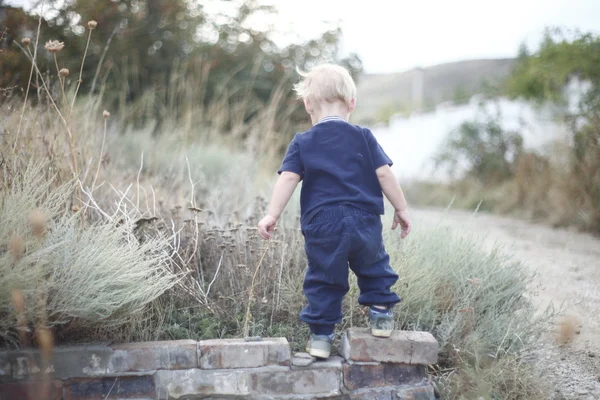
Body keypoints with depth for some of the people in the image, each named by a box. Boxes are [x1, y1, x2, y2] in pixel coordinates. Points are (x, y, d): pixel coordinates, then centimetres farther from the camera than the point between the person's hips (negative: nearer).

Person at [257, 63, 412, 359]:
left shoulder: (302, 143, 2)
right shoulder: (363, 137, 4)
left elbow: (288, 179, -6)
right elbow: (384, 173, 1)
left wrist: (272, 215, -5)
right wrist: (401, 208, 9)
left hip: (322, 226, 0)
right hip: (364, 221, 1)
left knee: (323, 280, 11)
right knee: (374, 268, 24)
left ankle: (321, 335, 12)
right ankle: (381, 313, 22)